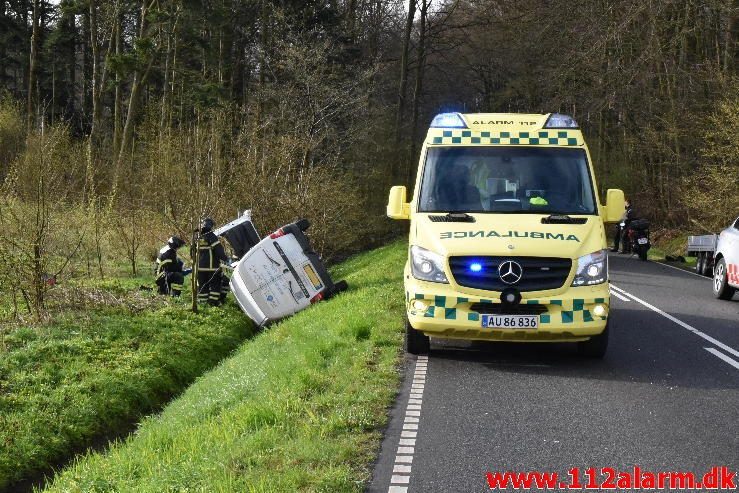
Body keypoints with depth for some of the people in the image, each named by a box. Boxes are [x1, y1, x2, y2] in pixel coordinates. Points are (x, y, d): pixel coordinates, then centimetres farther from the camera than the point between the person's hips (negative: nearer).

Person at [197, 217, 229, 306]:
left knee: (202, 285, 12)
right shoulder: (211, 236, -12)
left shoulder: (198, 238, 9)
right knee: (215, 284, 1)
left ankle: (202, 300, 13)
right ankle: (213, 300, -4)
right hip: (212, 266, -6)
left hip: (200, 267, 6)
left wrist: (195, 261, 32)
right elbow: (219, 250, -17)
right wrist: (225, 259, -7)